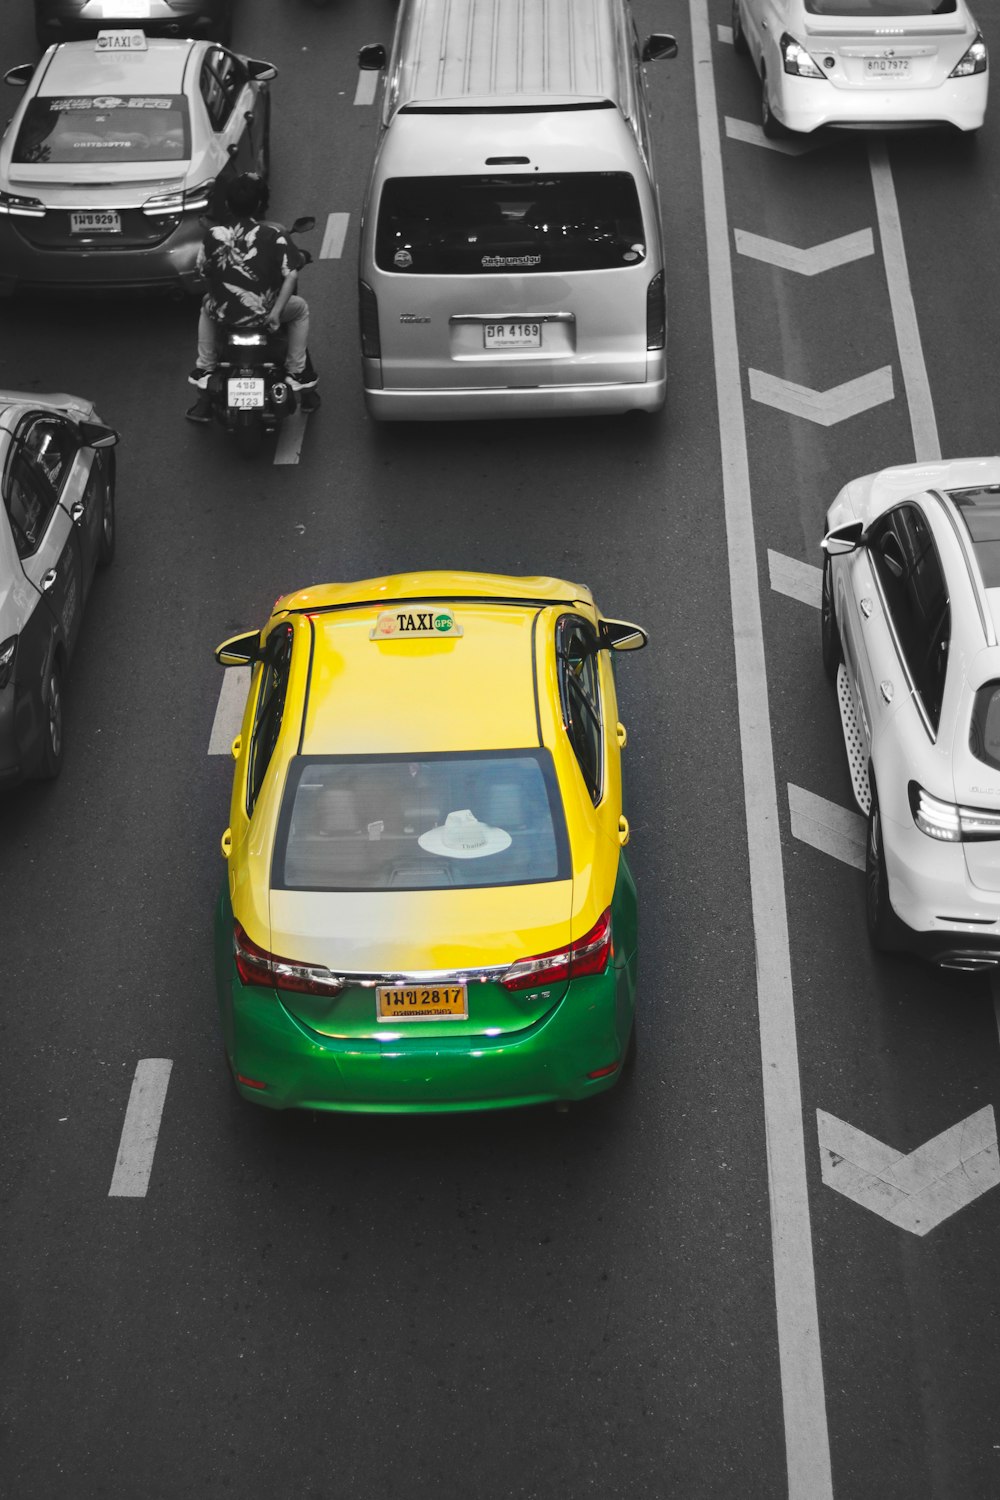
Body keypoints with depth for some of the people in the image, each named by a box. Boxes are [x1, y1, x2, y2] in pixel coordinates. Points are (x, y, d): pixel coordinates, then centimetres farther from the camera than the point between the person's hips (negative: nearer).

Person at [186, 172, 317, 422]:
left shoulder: (212, 235, -1)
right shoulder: (273, 234, -8)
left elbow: (203, 270, 11)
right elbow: (291, 273, -12)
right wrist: (276, 312, -9)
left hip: (223, 313, 3)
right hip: (261, 313, -2)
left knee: (207, 306, 39)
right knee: (300, 308, 28)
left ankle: (204, 371, 39)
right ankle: (296, 374, 26)